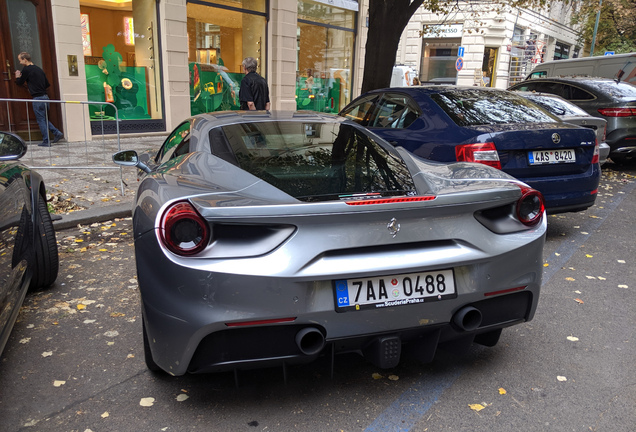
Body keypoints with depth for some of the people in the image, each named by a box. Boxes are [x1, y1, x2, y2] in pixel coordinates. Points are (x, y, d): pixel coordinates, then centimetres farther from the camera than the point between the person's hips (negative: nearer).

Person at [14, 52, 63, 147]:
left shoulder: (26, 69, -8)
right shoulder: (39, 69, 14)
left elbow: (20, 82, 2)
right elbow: (47, 84, 17)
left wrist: (17, 77, 21)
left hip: (37, 98, -7)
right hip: (45, 97, 7)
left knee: (41, 120, -1)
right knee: (45, 119, 17)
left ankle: (46, 142, 1)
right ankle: (57, 133, 6)